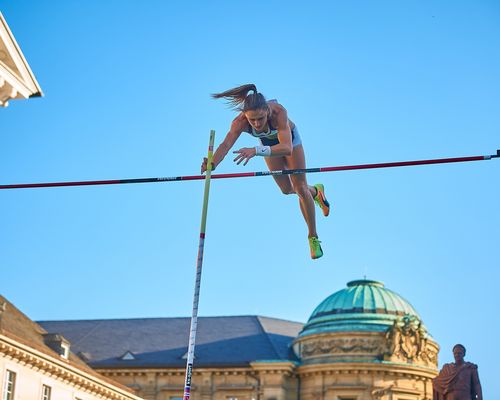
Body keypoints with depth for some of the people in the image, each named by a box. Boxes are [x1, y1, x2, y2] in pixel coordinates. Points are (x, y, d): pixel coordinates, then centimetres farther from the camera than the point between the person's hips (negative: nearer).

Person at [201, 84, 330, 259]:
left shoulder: (278, 112, -48)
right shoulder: (240, 121, -41)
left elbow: (287, 148, -60)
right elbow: (226, 144, -54)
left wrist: (256, 151, -73)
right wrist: (212, 163, -75)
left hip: (289, 137, -3)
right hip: (268, 142, 3)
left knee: (300, 188, -3)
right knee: (287, 189, 16)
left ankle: (313, 237, 14)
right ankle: (315, 191, 49)